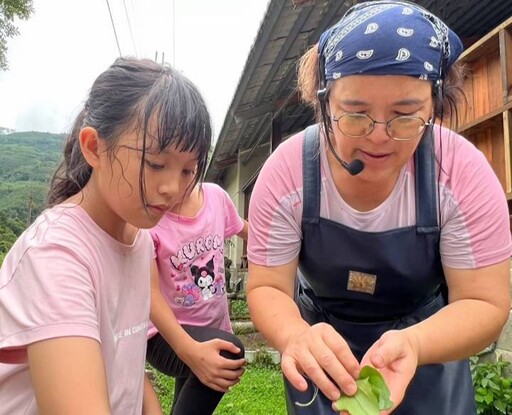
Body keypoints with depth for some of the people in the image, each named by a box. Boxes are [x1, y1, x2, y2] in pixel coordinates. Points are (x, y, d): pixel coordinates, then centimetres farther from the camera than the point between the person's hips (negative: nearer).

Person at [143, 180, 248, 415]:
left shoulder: (215, 195, -9)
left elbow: (246, 231, 13)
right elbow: (150, 292, -28)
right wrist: (189, 350, -41)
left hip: (213, 328, 6)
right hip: (167, 334, -6)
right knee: (230, 351, -34)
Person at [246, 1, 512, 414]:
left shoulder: (464, 172, -24)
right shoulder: (286, 172, -25)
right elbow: (267, 288, -20)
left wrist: (412, 345, -41)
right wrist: (297, 335, -43)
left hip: (428, 341, 0)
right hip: (323, 343, 1)